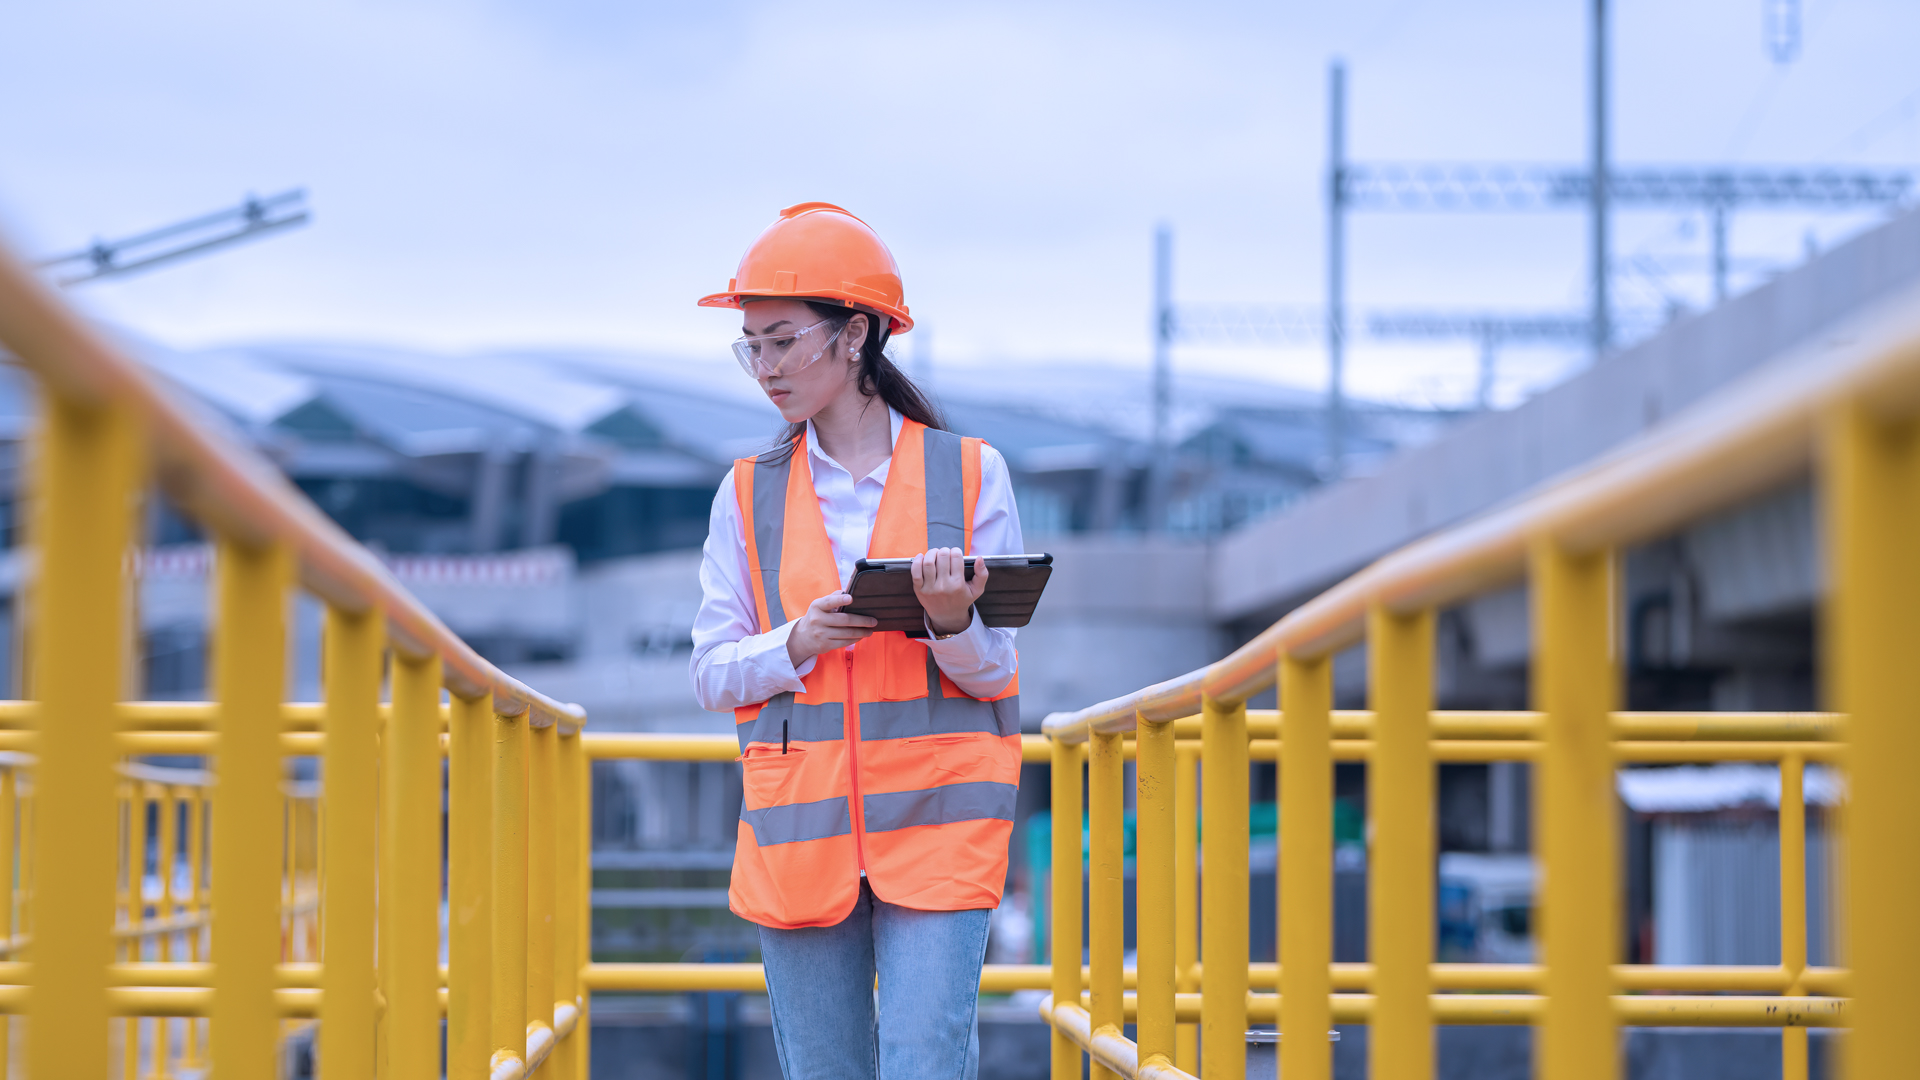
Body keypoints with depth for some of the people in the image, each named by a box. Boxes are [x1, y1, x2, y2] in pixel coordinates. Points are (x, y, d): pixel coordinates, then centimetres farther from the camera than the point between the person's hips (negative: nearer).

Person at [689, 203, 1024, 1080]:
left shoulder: (970, 475, 2)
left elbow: (997, 674, 3)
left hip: (937, 832, -2)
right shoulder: (750, 494, 8)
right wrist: (797, 644, -13)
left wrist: (951, 623, -19)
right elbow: (711, 672, 6)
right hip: (798, 835, 2)